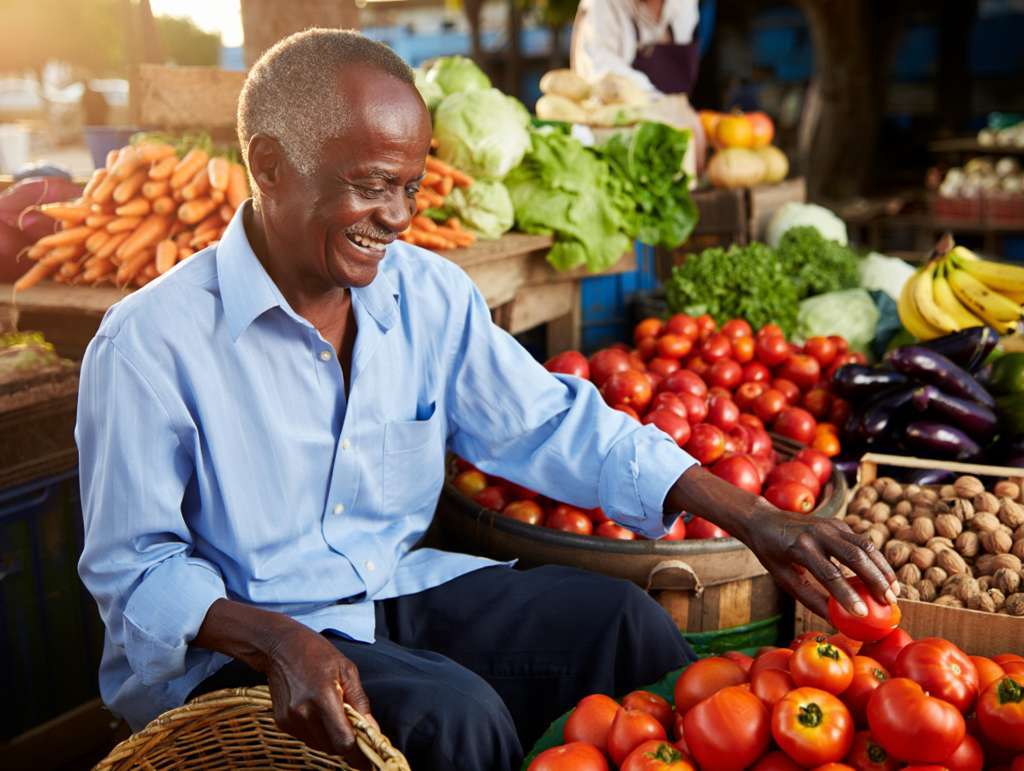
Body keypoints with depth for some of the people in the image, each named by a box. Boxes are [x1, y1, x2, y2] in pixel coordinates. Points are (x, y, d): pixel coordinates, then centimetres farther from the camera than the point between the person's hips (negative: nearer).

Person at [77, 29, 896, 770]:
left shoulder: (429, 292, -1)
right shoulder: (150, 343, -16)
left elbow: (553, 424, 1)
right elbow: (135, 566, -12)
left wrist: (751, 516, -7)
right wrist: (276, 640, -32)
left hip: (400, 589, 5)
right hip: (233, 644, -5)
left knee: (619, 617, -11)